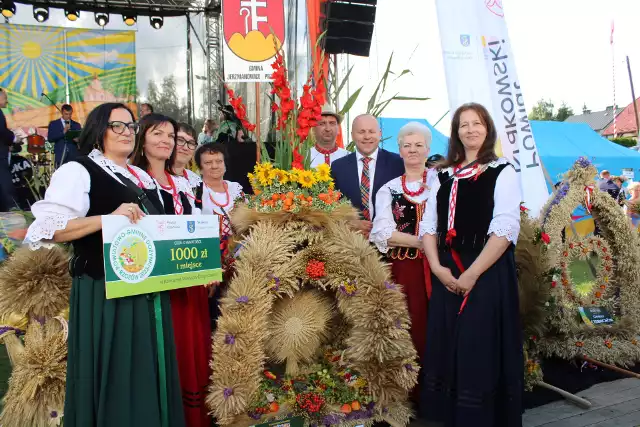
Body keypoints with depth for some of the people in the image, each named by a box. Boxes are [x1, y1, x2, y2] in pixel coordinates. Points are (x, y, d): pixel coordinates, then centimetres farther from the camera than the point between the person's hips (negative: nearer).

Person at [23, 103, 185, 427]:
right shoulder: (77, 171, -5)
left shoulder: (142, 176, 16)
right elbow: (48, 229, -16)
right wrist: (110, 217, -25)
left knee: (148, 372, 12)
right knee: (114, 377, 1)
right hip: (105, 292, -6)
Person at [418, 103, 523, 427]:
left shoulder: (502, 172, -1)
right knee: (446, 350, 10)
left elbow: (505, 230, -12)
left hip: (488, 275, -5)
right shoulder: (444, 176, 13)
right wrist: (437, 267, -6)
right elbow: (428, 225, 9)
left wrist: (472, 274, -16)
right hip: (446, 277, 5)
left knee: (482, 353, 0)